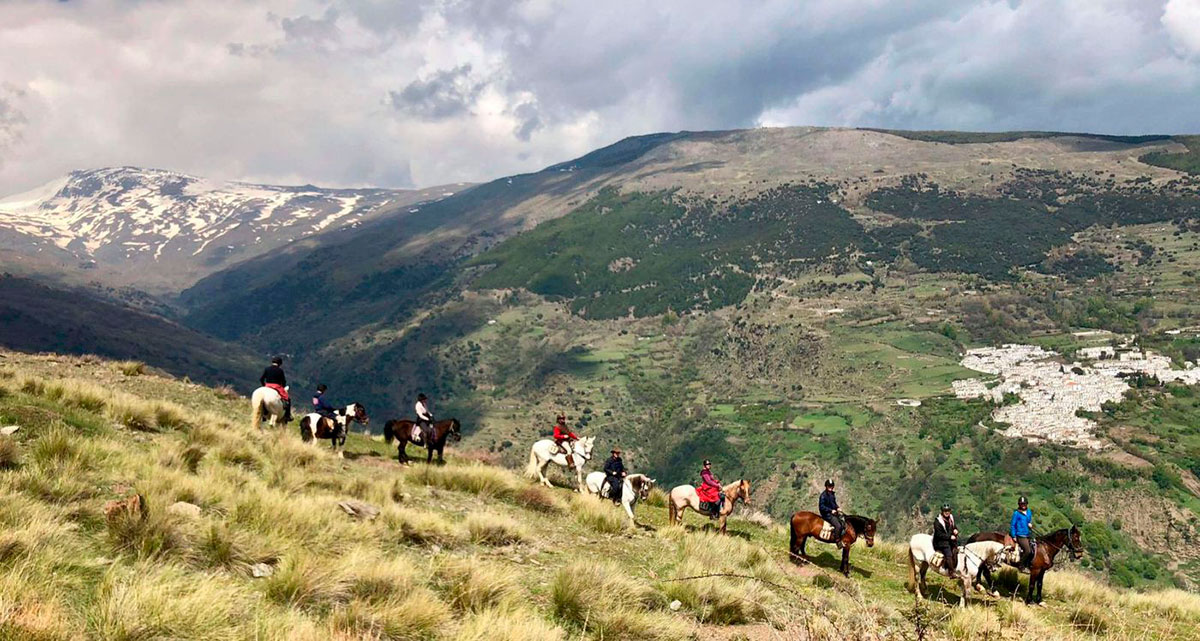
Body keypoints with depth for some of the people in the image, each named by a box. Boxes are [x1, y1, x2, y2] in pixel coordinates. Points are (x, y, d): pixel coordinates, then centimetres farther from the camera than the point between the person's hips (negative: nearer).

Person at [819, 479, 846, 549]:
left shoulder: (832, 494, 13)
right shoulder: (823, 495, -12)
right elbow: (821, 507, -15)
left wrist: (837, 508, 6)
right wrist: (831, 510, -20)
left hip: (834, 513, 9)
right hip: (827, 514, -9)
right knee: (838, 525, -23)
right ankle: (838, 541, -13)